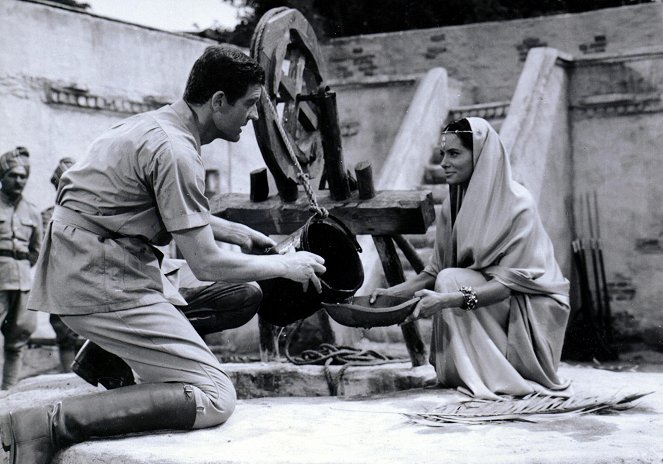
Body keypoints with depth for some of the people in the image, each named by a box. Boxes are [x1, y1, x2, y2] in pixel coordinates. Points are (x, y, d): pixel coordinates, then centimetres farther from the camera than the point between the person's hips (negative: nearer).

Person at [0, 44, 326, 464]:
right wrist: (286, 265, -2)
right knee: (214, 397, -13)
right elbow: (206, 264, -15)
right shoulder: (175, 150, -17)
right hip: (99, 282, -10)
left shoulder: (157, 122, 13)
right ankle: (52, 424, -22)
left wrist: (238, 232, 21)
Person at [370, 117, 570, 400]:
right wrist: (397, 291, -13)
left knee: (451, 281, -23)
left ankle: (492, 377, -19)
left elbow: (508, 283, -24)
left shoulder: (517, 204, -20)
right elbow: (436, 269, 4)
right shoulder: (453, 205, 0)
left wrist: (448, 299, -37)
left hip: (530, 308, -6)